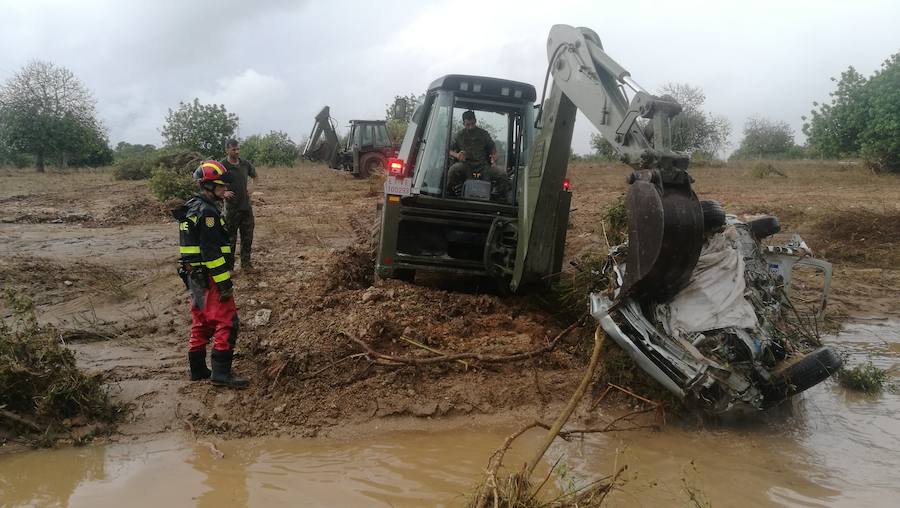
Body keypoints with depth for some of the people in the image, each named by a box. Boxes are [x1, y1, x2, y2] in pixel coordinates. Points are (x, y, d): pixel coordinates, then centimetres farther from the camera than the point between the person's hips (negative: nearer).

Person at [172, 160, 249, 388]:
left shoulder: (190, 208, 15)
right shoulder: (207, 212, -17)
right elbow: (211, 252, -22)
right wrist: (224, 282, -20)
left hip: (193, 276, 10)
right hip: (209, 278, -10)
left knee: (201, 324, 17)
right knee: (227, 323, -7)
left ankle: (197, 369, 24)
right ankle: (221, 372, -7)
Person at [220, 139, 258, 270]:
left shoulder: (245, 164, 3)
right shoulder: (222, 165, -11)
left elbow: (254, 176, 23)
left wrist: (251, 186, 6)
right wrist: (223, 193, -17)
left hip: (246, 206, 5)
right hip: (231, 208, -4)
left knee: (247, 236, 11)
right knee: (230, 238, 3)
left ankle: (245, 262, 25)